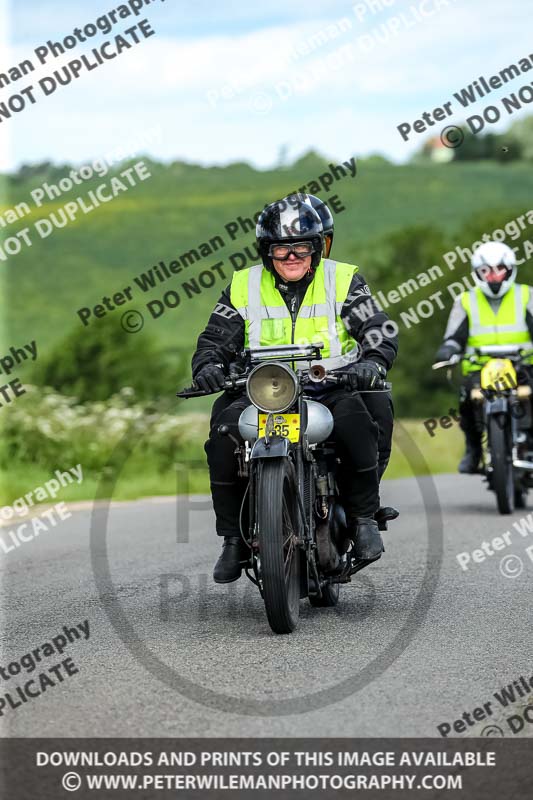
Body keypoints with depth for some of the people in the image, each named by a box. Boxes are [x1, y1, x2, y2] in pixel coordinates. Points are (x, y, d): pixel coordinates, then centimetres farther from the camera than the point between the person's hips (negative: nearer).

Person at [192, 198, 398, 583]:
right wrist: (208, 366, -14)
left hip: (331, 387, -2)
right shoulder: (243, 287, 11)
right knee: (224, 432, -26)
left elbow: (379, 332, -3)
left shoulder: (343, 281, 5)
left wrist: (372, 364, -25)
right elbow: (216, 339, 9)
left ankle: (364, 518, -16)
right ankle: (234, 538, -12)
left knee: (355, 421, -35)